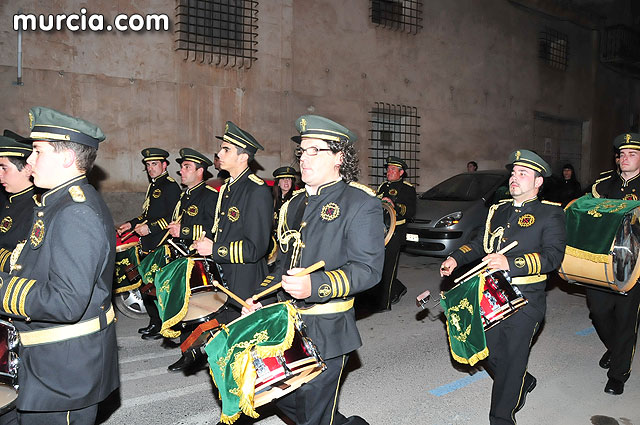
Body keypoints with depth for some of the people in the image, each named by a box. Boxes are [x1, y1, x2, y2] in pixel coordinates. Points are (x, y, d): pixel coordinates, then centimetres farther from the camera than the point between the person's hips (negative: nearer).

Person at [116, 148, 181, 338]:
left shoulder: (171, 186, -11)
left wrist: (150, 227, -23)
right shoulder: (153, 186, 18)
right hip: (148, 244, 9)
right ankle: (154, 322, 25)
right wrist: (131, 224, 14)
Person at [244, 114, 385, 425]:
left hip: (325, 330, -7)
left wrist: (316, 286, -32)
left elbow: (367, 268, -19)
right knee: (283, 398, 18)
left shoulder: (360, 202, -11)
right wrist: (261, 298, 10)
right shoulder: (295, 203, 13)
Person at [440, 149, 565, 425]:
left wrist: (511, 263, -30)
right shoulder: (498, 211, 14)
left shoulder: (550, 214, -5)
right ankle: (523, 383, 44)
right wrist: (456, 258, 4)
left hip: (524, 302, -6)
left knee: (512, 360, 2)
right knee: (491, 354, 15)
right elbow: (481, 244, 21)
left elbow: (553, 256, -17)